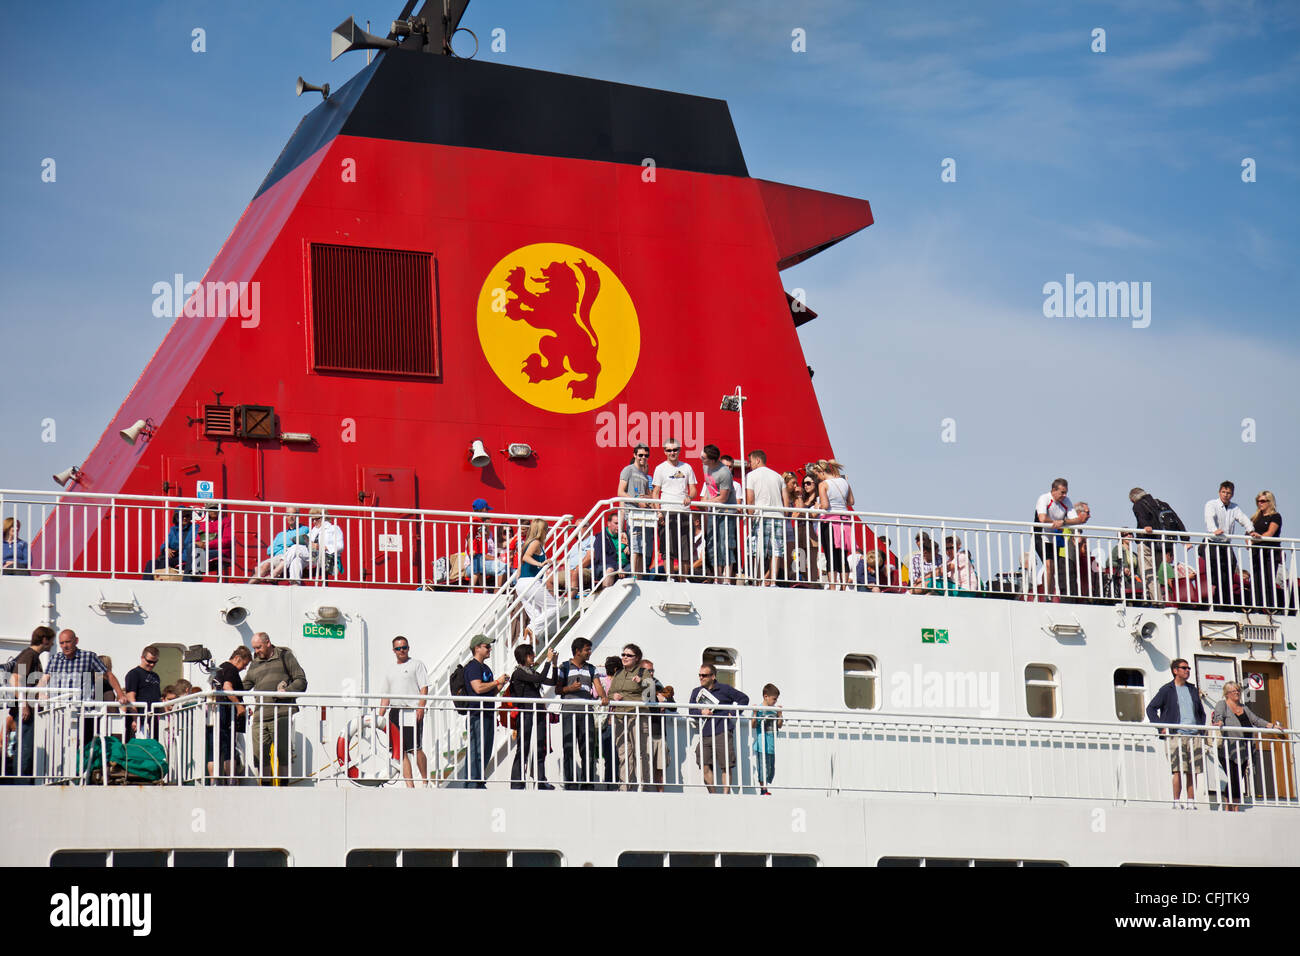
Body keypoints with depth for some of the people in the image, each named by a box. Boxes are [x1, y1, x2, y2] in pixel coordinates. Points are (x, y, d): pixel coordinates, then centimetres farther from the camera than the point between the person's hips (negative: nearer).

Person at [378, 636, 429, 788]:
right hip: (394, 713, 6)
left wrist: (421, 707, -16)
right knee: (401, 751, 0)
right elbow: (385, 695, 22)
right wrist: (380, 716, 13)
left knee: (415, 748, -11)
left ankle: (425, 780, 0)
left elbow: (424, 688, -3)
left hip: (412, 712, -6)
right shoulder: (390, 670, 21)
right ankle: (410, 786, 0)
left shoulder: (416, 665, 5)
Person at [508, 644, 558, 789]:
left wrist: (554, 664, 8)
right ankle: (517, 784, -2)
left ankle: (540, 781, 13)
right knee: (523, 749, -5)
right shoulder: (519, 673, -8)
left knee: (540, 747, 8)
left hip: (539, 712, 8)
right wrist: (548, 661, -14)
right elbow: (540, 678, -20)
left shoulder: (532, 672, 16)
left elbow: (552, 682, 16)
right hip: (526, 713, -8)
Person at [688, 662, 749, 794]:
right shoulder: (696, 692, 15)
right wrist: (701, 712, -7)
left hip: (723, 733, -3)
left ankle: (726, 794, 4)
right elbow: (691, 711, 13)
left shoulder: (724, 689, 5)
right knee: (705, 766, -7)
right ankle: (713, 796, 1)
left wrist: (733, 713, 1)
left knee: (726, 766, -3)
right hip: (705, 735, 3)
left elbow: (744, 699, 11)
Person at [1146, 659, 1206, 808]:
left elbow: (1201, 712, 30)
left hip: (1194, 735, 5)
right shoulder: (1167, 690, 3)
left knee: (1192, 772, 3)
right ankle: (1176, 802, -9)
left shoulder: (1193, 690, 19)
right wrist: (1161, 727, -8)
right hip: (1176, 735, -5)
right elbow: (1151, 708, 0)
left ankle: (1191, 802, 6)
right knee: (1179, 770, -12)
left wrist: (1201, 727, 15)